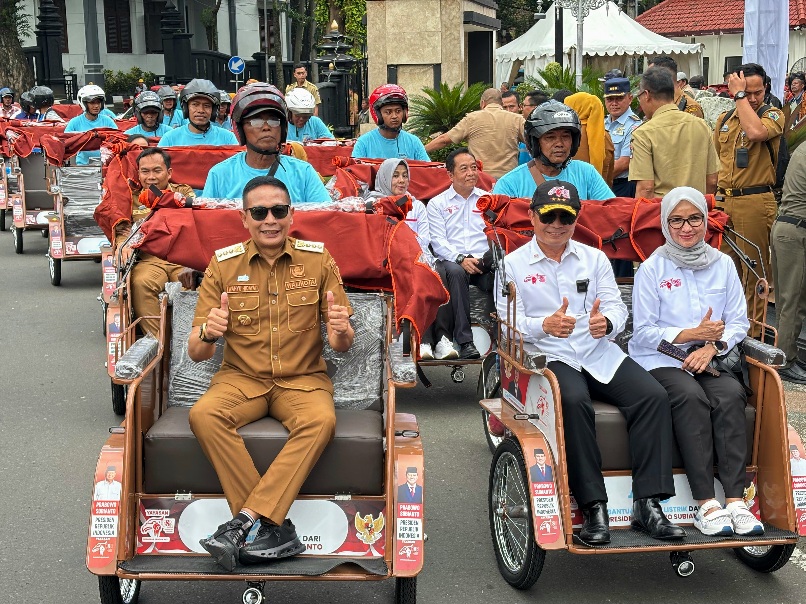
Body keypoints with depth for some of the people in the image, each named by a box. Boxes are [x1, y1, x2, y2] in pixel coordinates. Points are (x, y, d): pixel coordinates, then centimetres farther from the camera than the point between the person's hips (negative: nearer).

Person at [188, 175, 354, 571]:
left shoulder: (318, 260, 1)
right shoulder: (223, 265, 1)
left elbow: (342, 346, 2)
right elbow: (195, 353, -2)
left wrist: (341, 331, -23)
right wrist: (207, 333, -26)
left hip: (302, 379, 0)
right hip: (241, 377, 1)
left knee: (321, 420, -34)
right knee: (203, 415, -31)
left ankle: (242, 522, -31)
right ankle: (275, 529, -28)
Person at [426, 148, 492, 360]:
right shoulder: (437, 204, 15)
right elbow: (438, 241, 3)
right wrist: (460, 258, -15)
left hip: (484, 262, 1)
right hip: (452, 261, -1)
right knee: (455, 271, -38)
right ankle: (464, 341, -38)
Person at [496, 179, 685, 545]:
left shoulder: (595, 258, 18)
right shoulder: (513, 265, 8)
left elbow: (616, 307, 9)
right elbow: (508, 322, -2)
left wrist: (606, 322, -17)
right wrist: (545, 325, -23)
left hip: (600, 353, 4)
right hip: (549, 357, -4)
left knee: (653, 396, -22)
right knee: (574, 402, -36)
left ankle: (647, 505, -22)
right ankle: (593, 507, -30)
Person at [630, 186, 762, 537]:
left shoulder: (723, 264, 12)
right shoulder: (652, 268, 2)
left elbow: (739, 322, 9)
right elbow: (643, 332, -1)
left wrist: (713, 345, -10)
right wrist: (691, 334, -12)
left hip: (708, 359, 3)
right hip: (659, 360, -3)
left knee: (731, 394, -29)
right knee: (691, 397, -33)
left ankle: (735, 499, -32)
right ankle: (705, 503, -34)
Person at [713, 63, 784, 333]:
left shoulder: (773, 115, -5)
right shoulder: (724, 119, 12)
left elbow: (756, 132, -28)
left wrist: (740, 96, -17)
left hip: (755, 202, -6)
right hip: (723, 201, 6)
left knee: (754, 270, 0)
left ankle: (754, 330, 9)